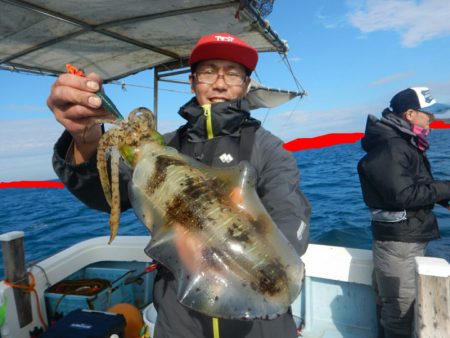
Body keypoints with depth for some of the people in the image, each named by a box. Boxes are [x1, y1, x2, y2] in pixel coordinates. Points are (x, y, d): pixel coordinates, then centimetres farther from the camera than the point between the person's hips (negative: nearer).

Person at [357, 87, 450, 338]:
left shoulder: (405, 142, 14)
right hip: (397, 242, -10)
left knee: (396, 306, 21)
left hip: (411, 238, 10)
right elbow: (402, 195, -25)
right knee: (401, 310, 2)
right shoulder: (390, 146, -19)